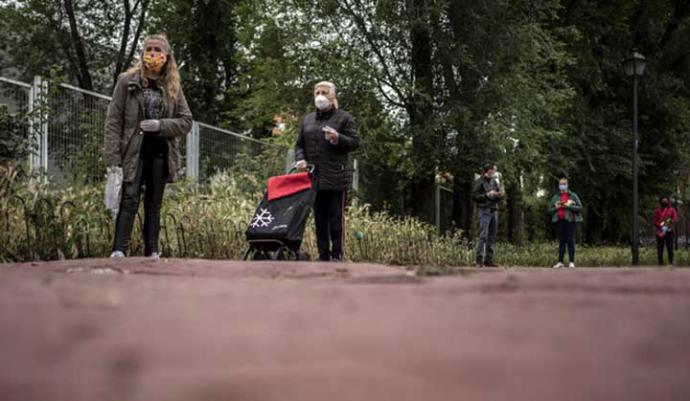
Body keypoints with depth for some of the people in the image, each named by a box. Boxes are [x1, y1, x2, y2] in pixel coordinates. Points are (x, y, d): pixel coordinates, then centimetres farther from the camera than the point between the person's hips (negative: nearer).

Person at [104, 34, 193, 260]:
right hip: (133, 151, -3)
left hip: (160, 153, 3)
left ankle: (152, 252, 11)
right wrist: (113, 158, -11)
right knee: (130, 200, -12)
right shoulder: (127, 82, 1)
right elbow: (113, 121, -2)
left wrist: (160, 125, -11)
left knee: (154, 204, 7)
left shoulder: (172, 87, 10)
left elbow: (186, 122, 8)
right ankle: (119, 250, -14)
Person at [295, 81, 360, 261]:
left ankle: (337, 255, 1)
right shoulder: (307, 120, 17)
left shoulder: (344, 118, 3)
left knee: (336, 217, -4)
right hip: (314, 177, 5)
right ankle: (323, 256, 12)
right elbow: (300, 144, 18)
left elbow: (354, 143, -2)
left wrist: (338, 139, -20)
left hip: (336, 178, -5)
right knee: (319, 219, 7)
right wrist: (300, 159, -1)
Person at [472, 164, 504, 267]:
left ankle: (489, 260, 7)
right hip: (484, 211, -7)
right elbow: (475, 196, -8)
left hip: (494, 210, 7)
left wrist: (500, 195, -2)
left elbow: (498, 198, 20)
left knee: (492, 236, 4)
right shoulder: (480, 181, -2)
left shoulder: (494, 181, 17)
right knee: (483, 236, -14)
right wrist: (487, 195, -17)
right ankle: (479, 260, -15)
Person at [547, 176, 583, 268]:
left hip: (570, 220, -3)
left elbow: (580, 207, 0)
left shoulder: (573, 196, 7)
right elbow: (549, 210, 16)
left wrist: (568, 206, -12)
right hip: (559, 221, 3)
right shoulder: (555, 197, 15)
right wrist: (556, 208, -5)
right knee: (561, 241, 4)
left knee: (570, 241, -6)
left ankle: (571, 262, -6)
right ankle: (560, 262, 4)